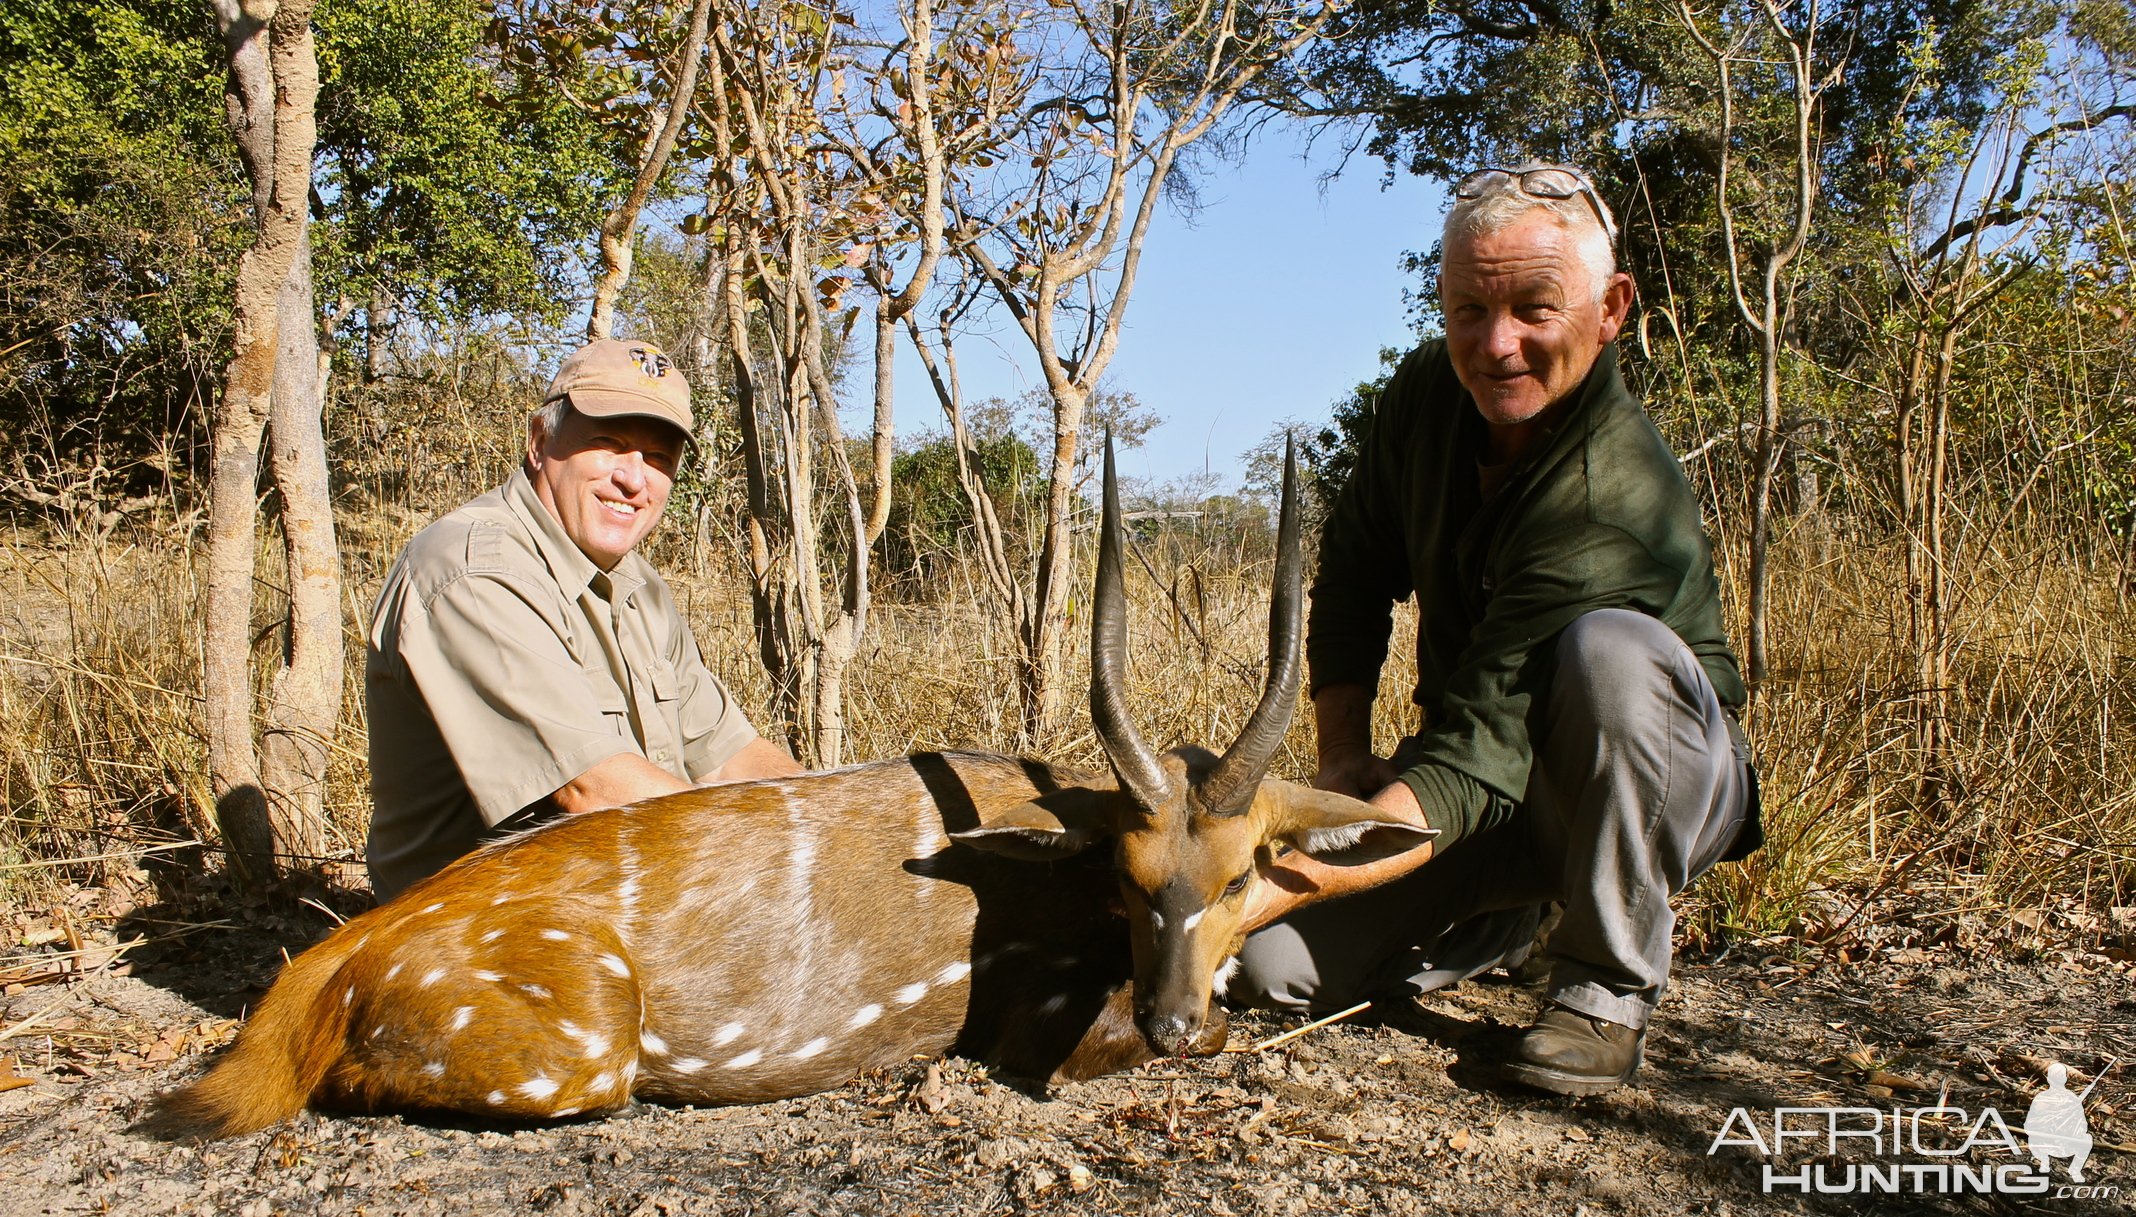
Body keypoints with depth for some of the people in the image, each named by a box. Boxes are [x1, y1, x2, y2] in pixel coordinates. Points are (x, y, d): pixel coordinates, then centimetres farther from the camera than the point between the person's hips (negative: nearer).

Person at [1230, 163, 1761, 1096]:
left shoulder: (1617, 500, -32)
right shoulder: (1427, 392, -9)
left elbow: (1477, 763, -38)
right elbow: (1353, 578, 4)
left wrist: (1255, 895, -45)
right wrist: (1342, 758, -8)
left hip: (1659, 784, -5)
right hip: (1492, 771, 6)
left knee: (1608, 647, -40)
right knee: (1271, 964, -14)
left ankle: (1609, 985, -18)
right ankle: (1513, 919, 15)